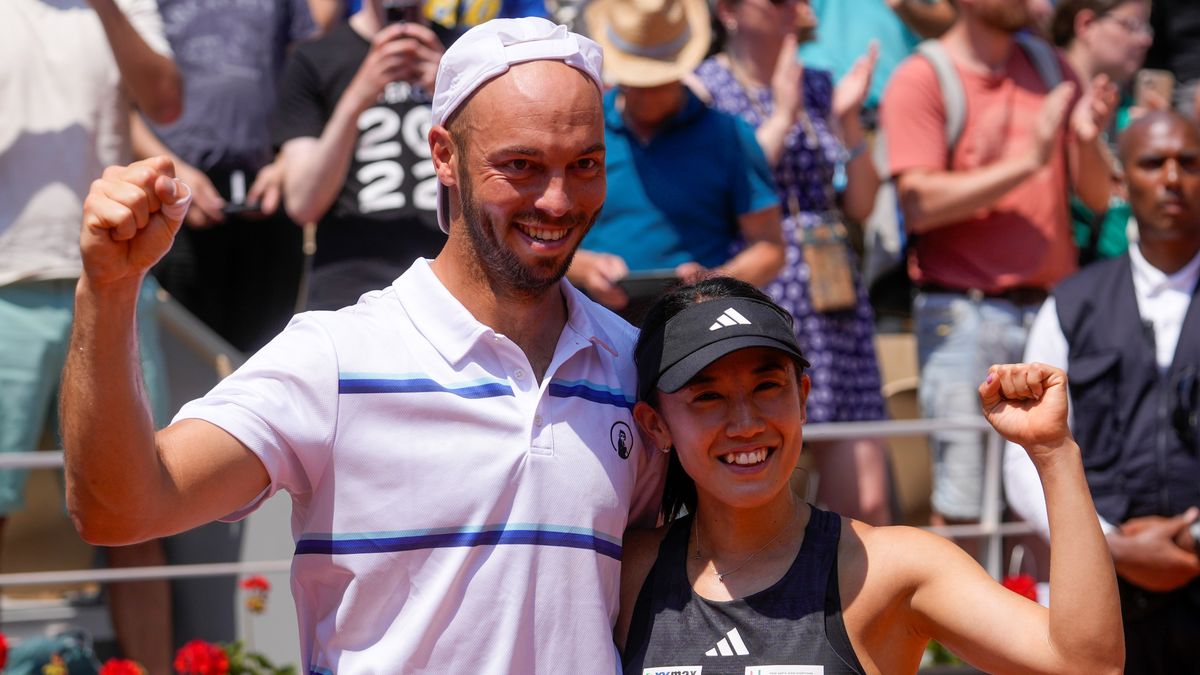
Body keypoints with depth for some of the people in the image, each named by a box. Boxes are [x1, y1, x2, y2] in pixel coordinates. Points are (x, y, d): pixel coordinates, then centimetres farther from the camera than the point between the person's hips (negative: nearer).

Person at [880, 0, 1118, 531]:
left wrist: (1087, 142, -7)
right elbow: (920, 202, -13)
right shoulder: (920, 79, -2)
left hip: (1052, 306, 5)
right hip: (964, 312, -5)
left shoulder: (1048, 67, 15)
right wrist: (1027, 161, -18)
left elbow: (1096, 196, 15)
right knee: (962, 510, -7)